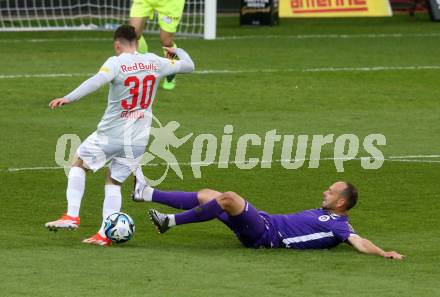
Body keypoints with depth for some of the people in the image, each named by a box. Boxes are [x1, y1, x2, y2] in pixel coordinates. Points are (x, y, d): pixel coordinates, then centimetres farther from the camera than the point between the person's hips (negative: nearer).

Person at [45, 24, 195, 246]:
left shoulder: (116, 63, -13)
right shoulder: (154, 62, 3)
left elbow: (96, 81, -31)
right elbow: (188, 66, 17)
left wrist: (68, 99, -40)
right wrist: (177, 51, 37)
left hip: (111, 135, -4)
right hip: (138, 140, 4)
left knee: (79, 164, 17)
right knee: (114, 182, 14)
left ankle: (72, 216, 6)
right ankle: (104, 234, 6)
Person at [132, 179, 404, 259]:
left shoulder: (338, 226, -8)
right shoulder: (323, 214, 20)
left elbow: (359, 242, -22)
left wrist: (384, 253, -37)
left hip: (265, 234, -10)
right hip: (263, 222, 10)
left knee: (229, 198, -27)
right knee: (209, 195, 11)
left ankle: (171, 222, -17)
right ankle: (147, 194, 15)